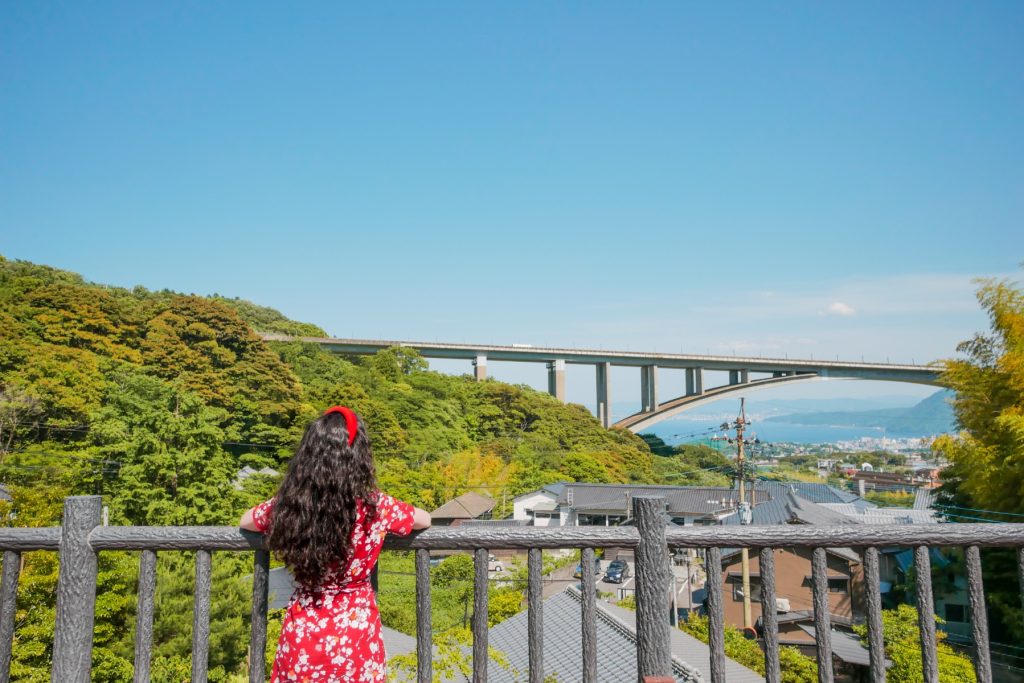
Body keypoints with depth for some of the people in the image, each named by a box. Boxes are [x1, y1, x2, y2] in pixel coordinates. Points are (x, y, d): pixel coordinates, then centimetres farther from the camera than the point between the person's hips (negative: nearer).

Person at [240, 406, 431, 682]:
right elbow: (426, 519, 2)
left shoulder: (287, 505, -11)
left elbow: (245, 521, 11)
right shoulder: (375, 506, -17)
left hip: (302, 629, 2)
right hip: (355, 630, -2)